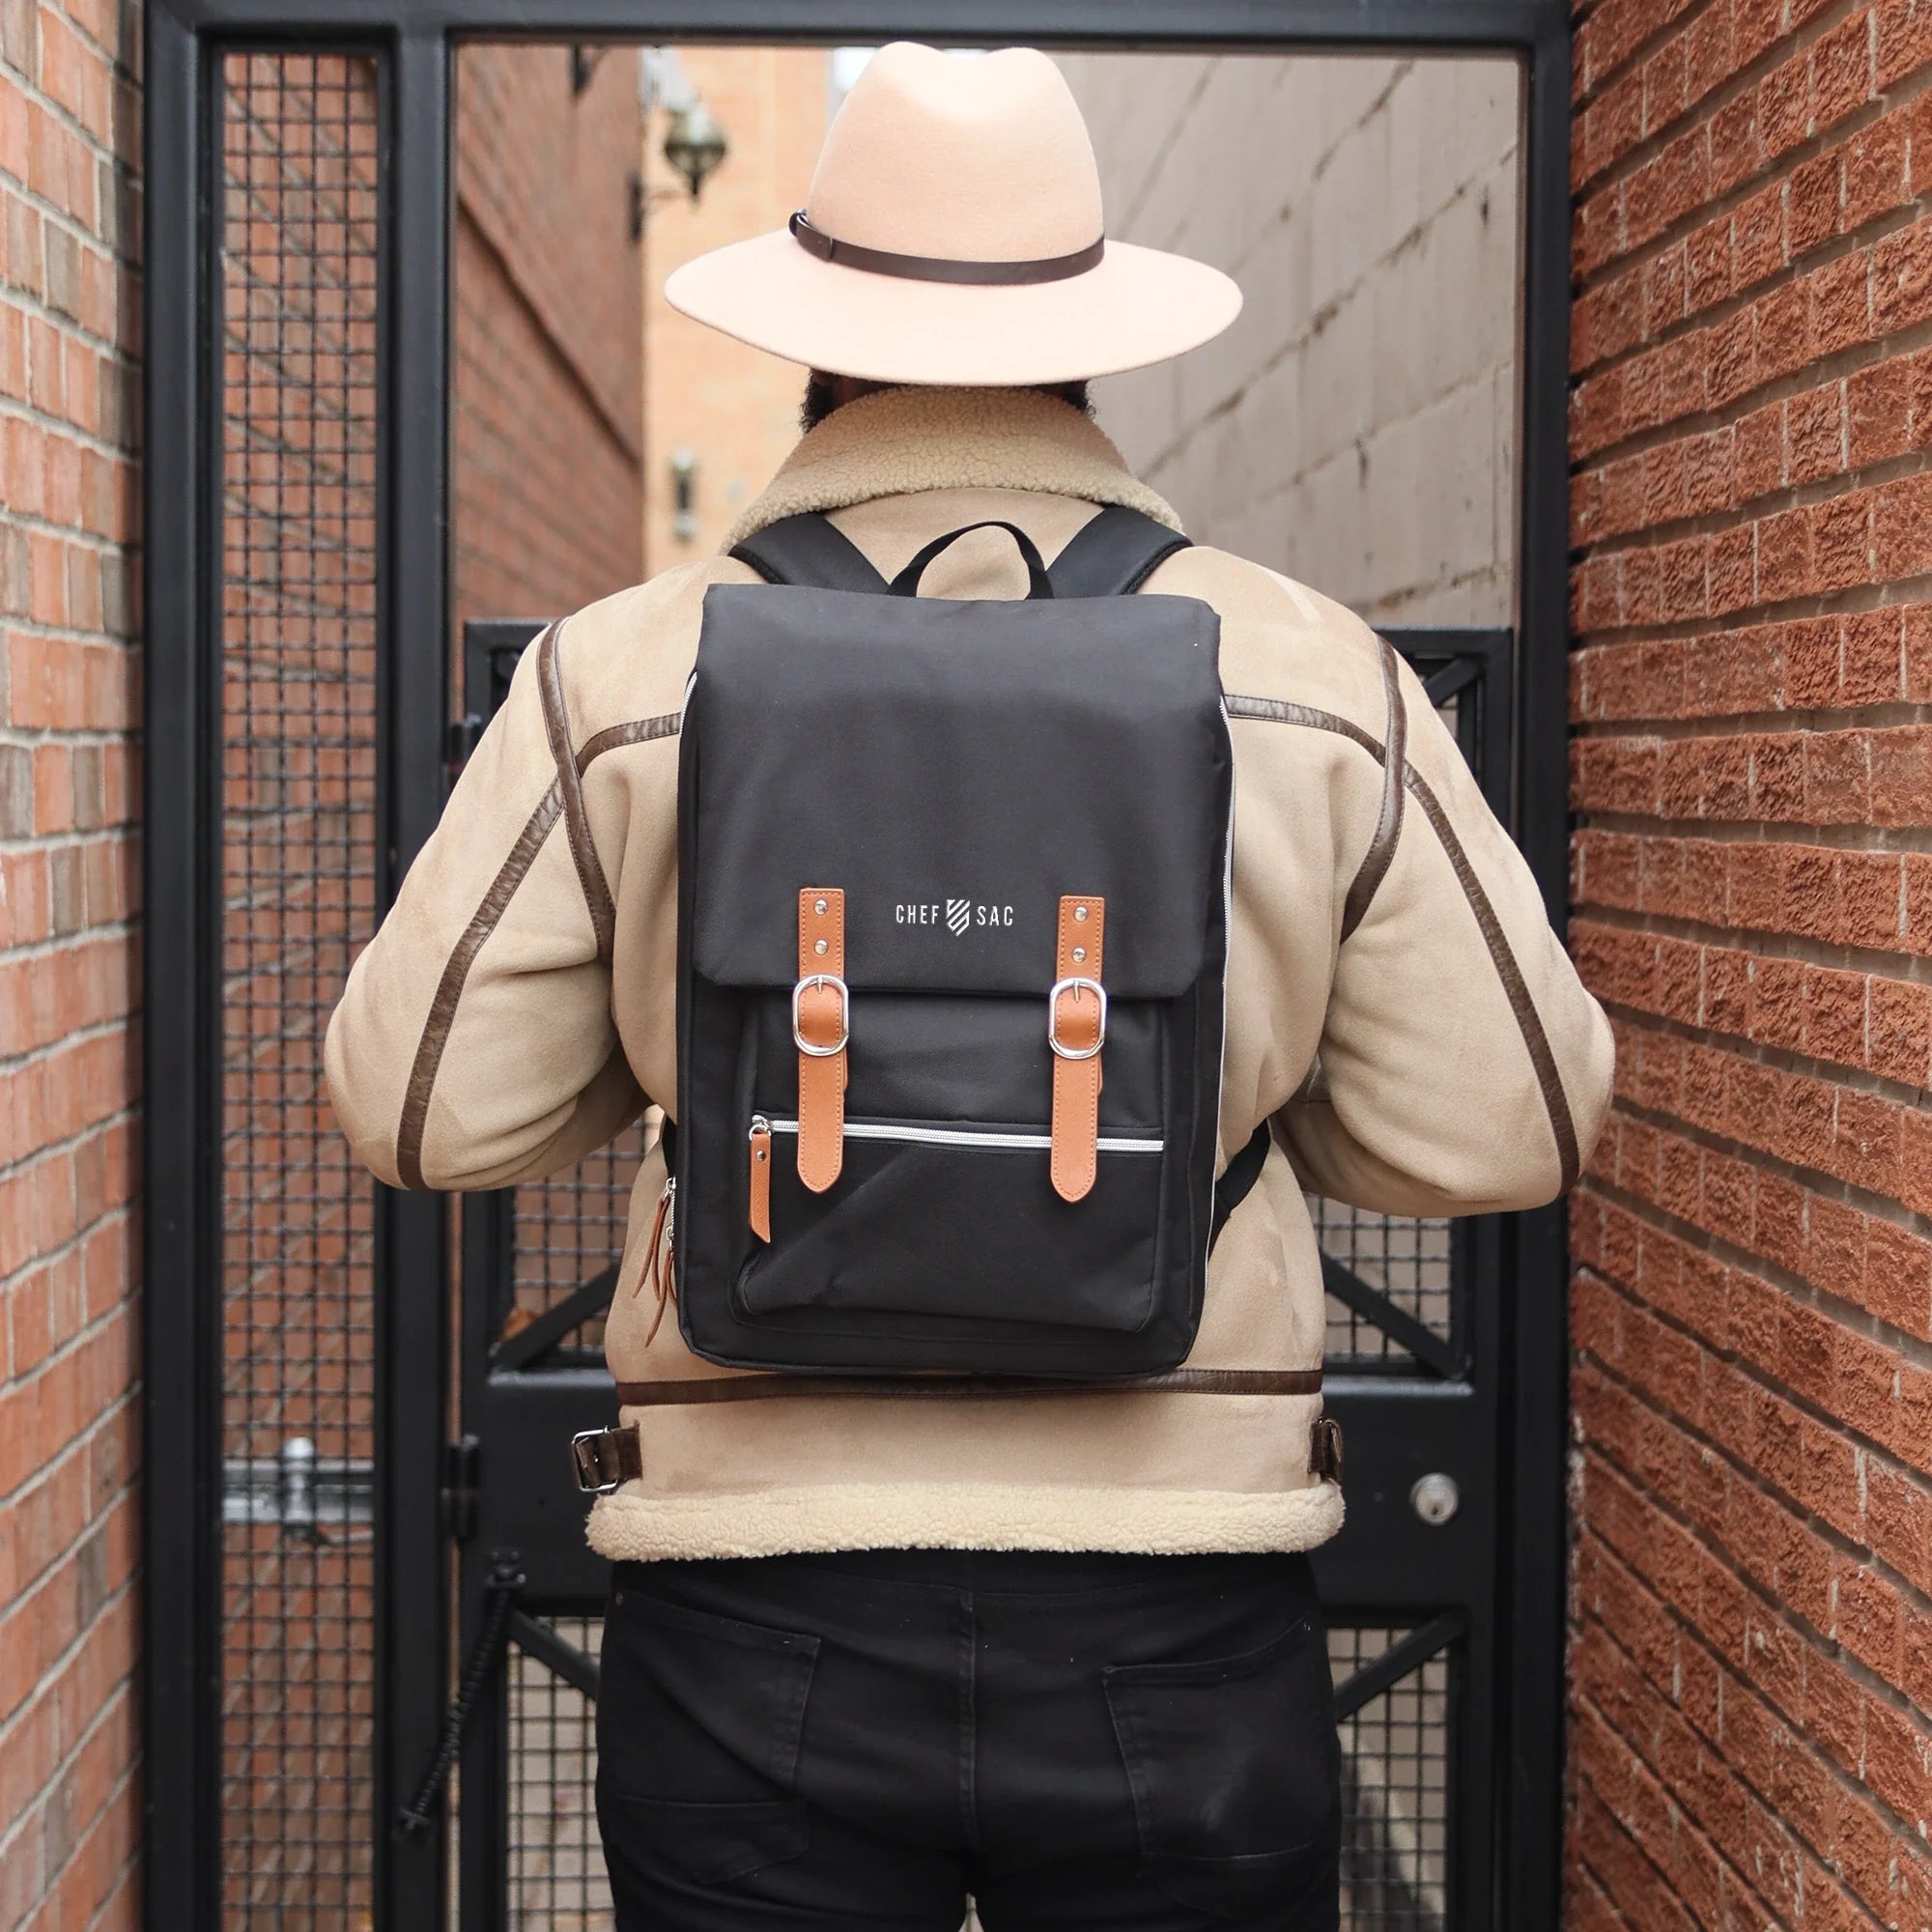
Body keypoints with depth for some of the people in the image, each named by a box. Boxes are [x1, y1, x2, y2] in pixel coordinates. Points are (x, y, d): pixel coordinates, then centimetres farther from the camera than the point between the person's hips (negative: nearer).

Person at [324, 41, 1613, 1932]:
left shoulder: (619, 676, -4)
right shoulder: (1321, 678, -2)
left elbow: (419, 1105, 0)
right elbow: (1501, 1124, 0)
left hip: (757, 1630, 0)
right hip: (1179, 1631, 1)